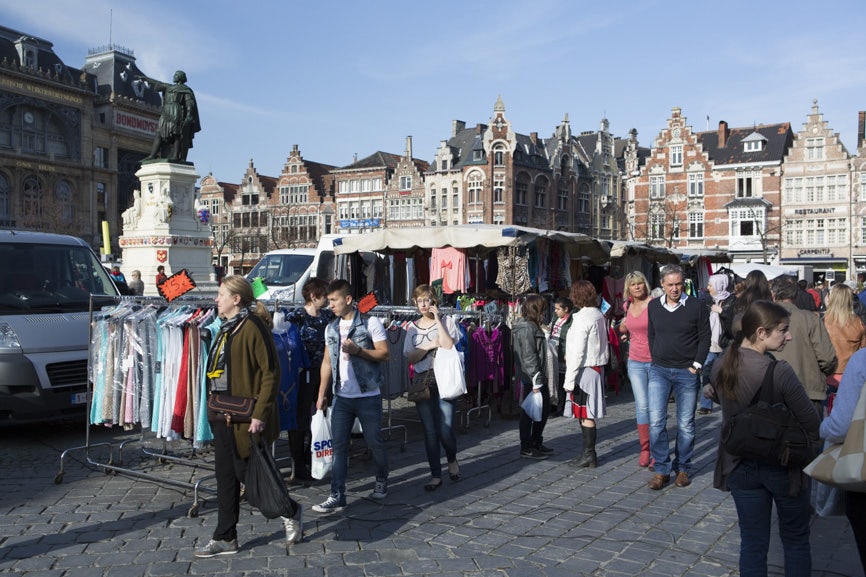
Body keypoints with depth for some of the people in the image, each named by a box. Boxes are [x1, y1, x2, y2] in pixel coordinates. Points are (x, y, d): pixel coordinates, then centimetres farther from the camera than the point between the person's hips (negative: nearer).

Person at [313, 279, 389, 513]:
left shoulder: (370, 323, -7)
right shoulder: (331, 328, 10)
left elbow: (384, 354, -9)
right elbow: (327, 362, 13)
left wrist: (358, 350, -22)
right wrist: (322, 394, 9)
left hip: (368, 396, -4)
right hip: (342, 397, 4)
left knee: (374, 442, 8)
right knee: (338, 446, 1)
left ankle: (382, 480, 33)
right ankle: (337, 496, 5)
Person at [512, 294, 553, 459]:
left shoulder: (532, 326, 15)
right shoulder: (526, 329, -17)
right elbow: (529, 357, -21)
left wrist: (540, 378, 18)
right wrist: (536, 381, -22)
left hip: (537, 376, 10)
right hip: (530, 377, -10)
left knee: (544, 408, 17)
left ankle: (536, 443, 28)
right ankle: (527, 448, 9)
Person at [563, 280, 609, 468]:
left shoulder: (582, 318, -16)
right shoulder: (599, 315, 9)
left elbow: (578, 352, -18)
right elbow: (602, 344, 13)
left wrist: (569, 379, -15)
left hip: (584, 370, -9)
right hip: (597, 367, 9)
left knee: (585, 415, -2)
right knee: (588, 414, 14)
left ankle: (589, 455, 4)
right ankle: (590, 454, 20)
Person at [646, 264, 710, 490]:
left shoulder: (697, 306, -4)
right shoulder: (653, 306, 5)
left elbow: (705, 338, -1)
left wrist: (696, 365, -6)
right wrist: (656, 360, 7)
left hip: (687, 372, -2)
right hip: (659, 370, 2)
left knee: (685, 424, 6)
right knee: (656, 421, -7)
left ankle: (682, 469, 21)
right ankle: (662, 469, 4)